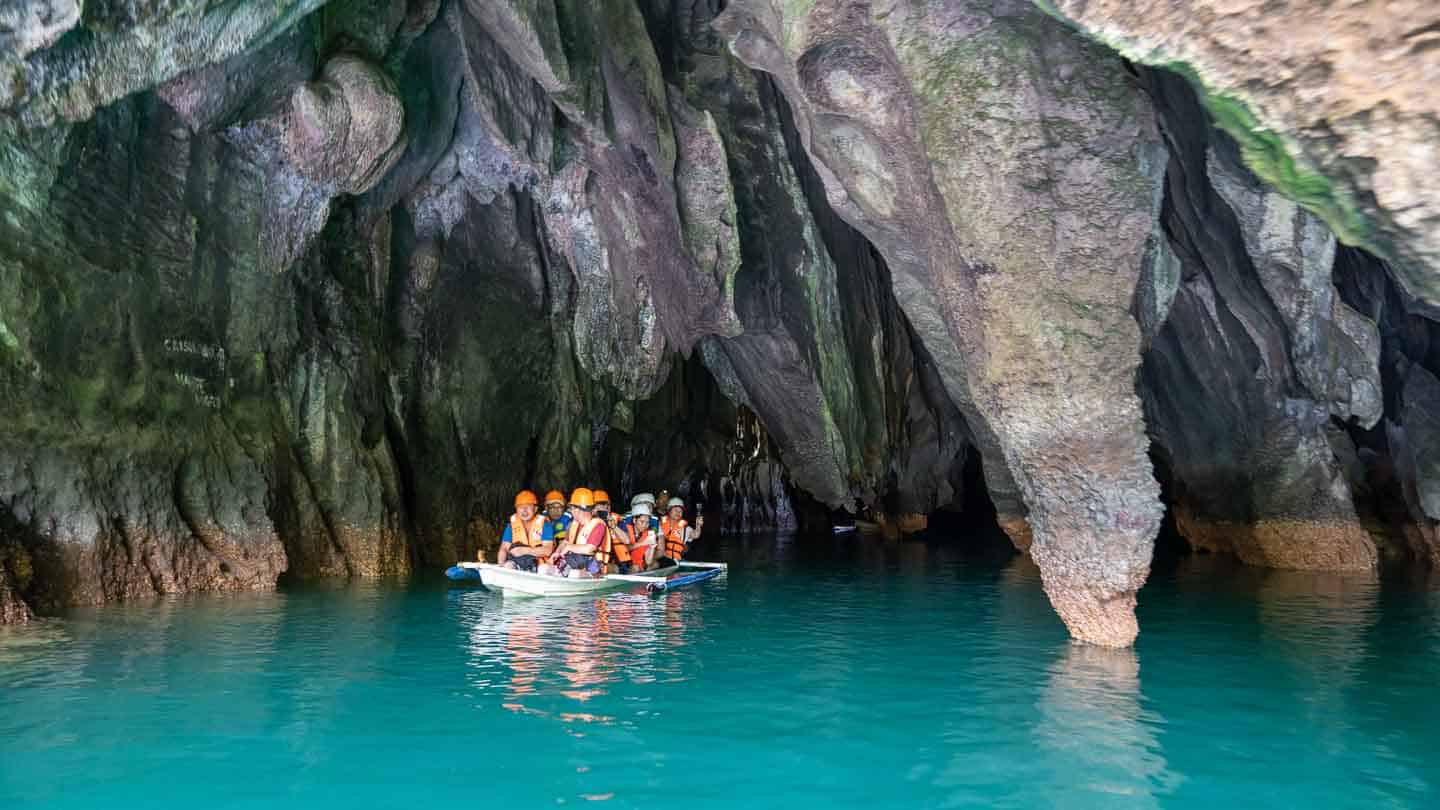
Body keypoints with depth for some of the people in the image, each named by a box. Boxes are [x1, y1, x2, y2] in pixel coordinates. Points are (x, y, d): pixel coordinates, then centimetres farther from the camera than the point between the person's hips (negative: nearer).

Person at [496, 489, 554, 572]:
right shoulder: (512, 525, 8)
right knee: (508, 565, -30)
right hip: (517, 565, 1)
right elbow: (504, 549, 3)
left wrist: (525, 550, -22)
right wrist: (501, 564, -18)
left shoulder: (544, 524, -2)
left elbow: (547, 550, -12)